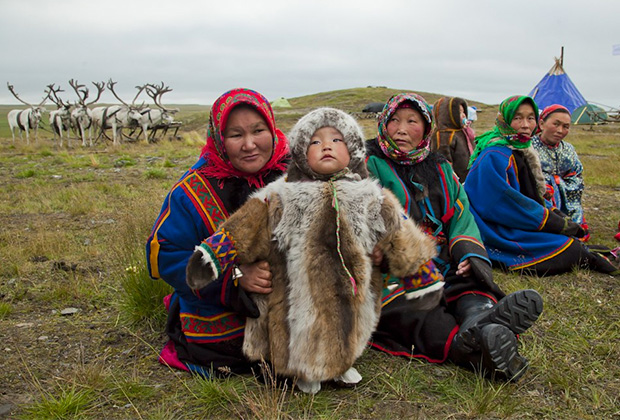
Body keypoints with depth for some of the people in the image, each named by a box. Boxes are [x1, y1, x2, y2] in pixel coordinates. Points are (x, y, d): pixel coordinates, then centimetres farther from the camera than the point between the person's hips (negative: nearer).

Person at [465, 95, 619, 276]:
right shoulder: (494, 157, -20)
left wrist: (557, 214, 3)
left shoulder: (522, 150, 12)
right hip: (497, 232, -10)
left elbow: (534, 194, 20)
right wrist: (559, 224, -17)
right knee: (568, 249, -16)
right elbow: (505, 203, -24)